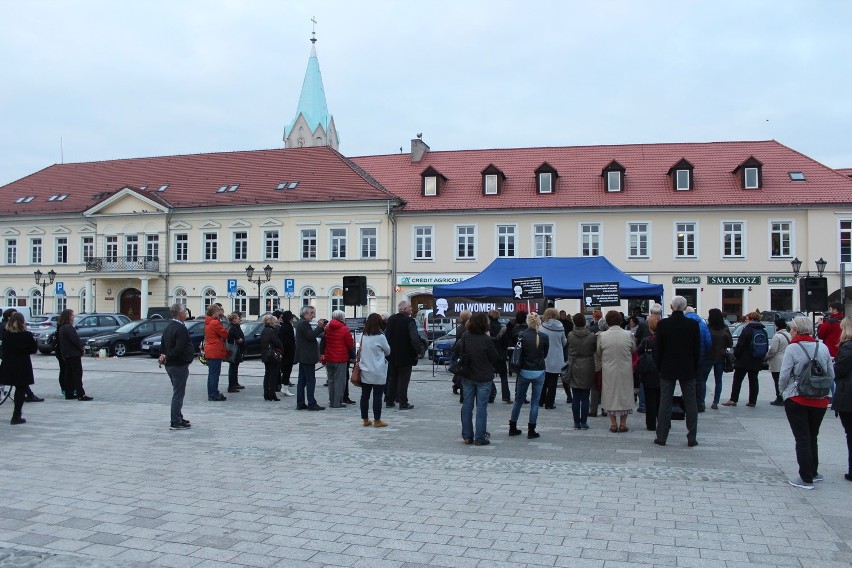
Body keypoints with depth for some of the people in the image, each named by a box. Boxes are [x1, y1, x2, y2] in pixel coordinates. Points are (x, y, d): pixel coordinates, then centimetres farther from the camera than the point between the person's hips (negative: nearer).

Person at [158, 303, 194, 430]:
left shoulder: (169, 327, 13)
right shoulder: (181, 328, -18)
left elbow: (162, 345, 15)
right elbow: (179, 348, -26)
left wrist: (164, 356, 2)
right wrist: (167, 357, -14)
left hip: (170, 365, 10)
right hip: (179, 365, -10)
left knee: (177, 393, 19)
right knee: (178, 394, -4)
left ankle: (178, 418, 28)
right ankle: (176, 422, 0)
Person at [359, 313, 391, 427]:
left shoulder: (364, 336, 2)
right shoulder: (380, 337, -12)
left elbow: (361, 350, 11)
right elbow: (388, 351, 2)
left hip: (365, 371, 5)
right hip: (378, 372, -5)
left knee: (365, 395, 10)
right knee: (377, 396, 2)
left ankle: (365, 419, 18)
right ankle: (377, 421, 6)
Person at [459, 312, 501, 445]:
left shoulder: (465, 337, -5)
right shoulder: (486, 340, -18)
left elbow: (460, 354, 6)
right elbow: (495, 358, -8)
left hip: (467, 377, 4)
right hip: (484, 378, -4)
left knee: (467, 405, 12)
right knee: (481, 407, 4)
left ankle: (467, 436, 18)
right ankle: (479, 438, 6)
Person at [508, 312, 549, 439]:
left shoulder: (521, 335, -10)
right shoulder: (543, 337, -8)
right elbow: (545, 354, 5)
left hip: (524, 372, 1)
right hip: (539, 373, -1)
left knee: (519, 400, 14)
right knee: (535, 402, 7)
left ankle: (512, 428, 20)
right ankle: (531, 431, 8)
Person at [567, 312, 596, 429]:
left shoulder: (570, 335, -8)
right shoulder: (592, 336, -9)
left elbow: (569, 351, 2)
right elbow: (596, 350, 2)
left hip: (574, 370, 1)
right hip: (587, 370, -1)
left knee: (575, 398, 6)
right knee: (585, 398, 5)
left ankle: (576, 423, 10)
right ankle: (584, 423, 8)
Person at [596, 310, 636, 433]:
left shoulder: (602, 336, -11)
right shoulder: (628, 335, -9)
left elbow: (598, 353, 0)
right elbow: (634, 350, 5)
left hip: (609, 371, 0)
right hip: (625, 371, 0)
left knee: (610, 395, 11)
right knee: (624, 394, 13)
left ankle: (613, 423, 13)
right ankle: (623, 423, 16)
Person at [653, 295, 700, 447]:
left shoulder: (662, 324, -8)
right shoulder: (693, 324, -6)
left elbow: (658, 348, -4)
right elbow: (697, 349, -2)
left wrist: (659, 366, 6)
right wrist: (696, 369, 8)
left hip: (667, 369, 0)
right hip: (688, 369, 0)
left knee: (665, 403, 5)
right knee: (690, 403, 8)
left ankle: (661, 437, 7)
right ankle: (692, 438, 11)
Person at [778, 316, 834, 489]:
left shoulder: (793, 349, -12)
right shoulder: (823, 347, 1)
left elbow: (784, 376, -14)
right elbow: (831, 375, 5)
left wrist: (783, 391, 4)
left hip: (797, 400, -4)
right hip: (820, 401, 5)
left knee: (802, 439, 3)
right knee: (812, 437, 20)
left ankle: (806, 479, 6)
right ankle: (813, 472, 31)